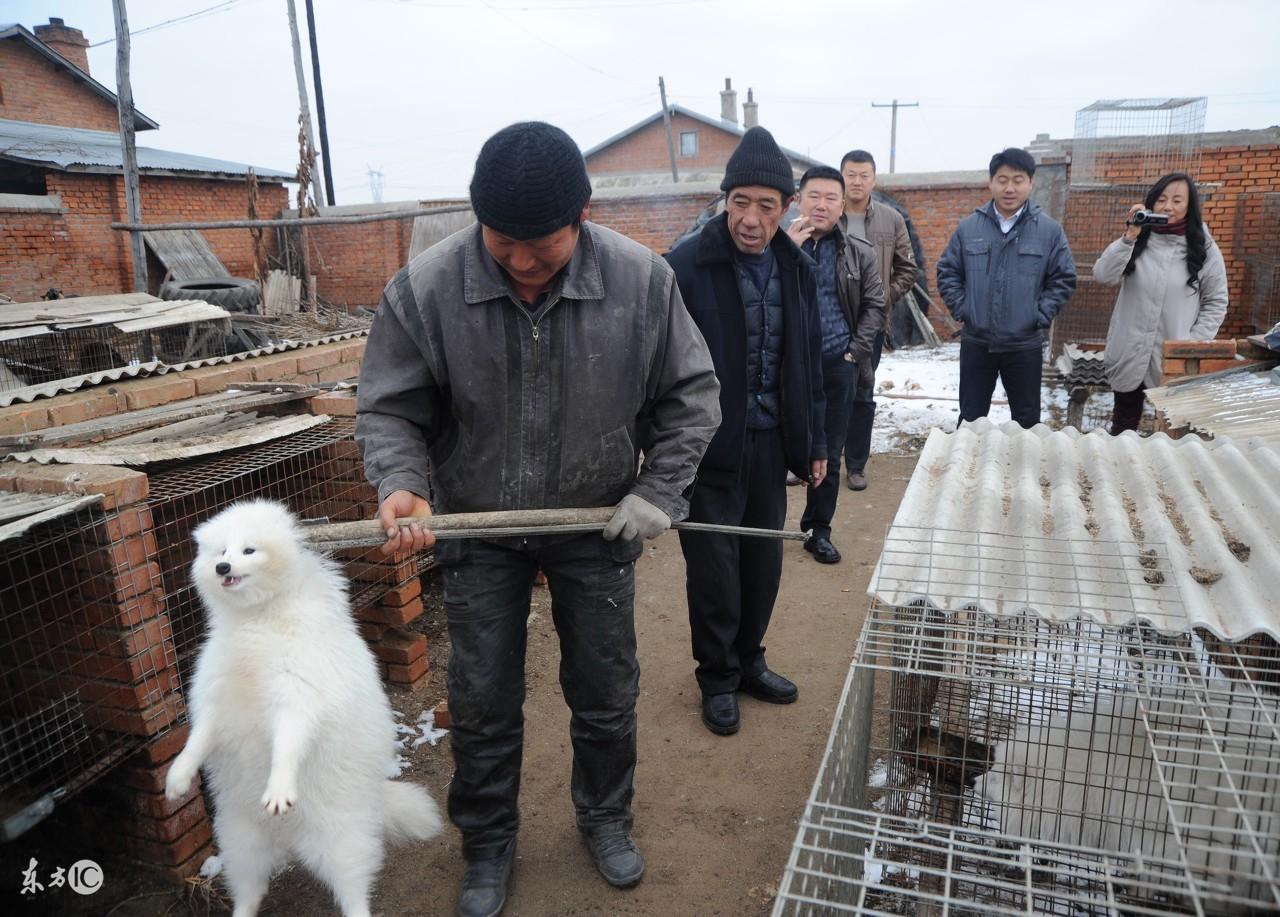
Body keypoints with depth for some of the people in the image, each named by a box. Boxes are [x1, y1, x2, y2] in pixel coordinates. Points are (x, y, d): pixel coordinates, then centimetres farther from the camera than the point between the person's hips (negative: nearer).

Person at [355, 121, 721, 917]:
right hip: (479, 528, 0)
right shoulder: (426, 289, -19)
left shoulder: (641, 280, -16)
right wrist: (401, 483, -27)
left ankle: (606, 819, 46)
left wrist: (661, 491, -11)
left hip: (598, 524, 1)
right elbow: (389, 408, -8)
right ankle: (489, 845, 40)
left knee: (607, 694, 18)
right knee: (483, 706, 12)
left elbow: (691, 394, -4)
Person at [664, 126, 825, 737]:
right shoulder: (685, 267, -14)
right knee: (714, 566, 5)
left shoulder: (796, 268, 6)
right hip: (709, 449, -5)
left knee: (763, 560, 16)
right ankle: (718, 679, 26)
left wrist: (813, 441, 14)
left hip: (770, 444, 6)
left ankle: (748, 660, 37)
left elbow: (809, 361, 13)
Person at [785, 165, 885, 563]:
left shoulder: (858, 252, 6)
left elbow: (874, 305, 10)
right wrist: (790, 249, -17)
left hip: (838, 364, 2)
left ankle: (818, 530, 24)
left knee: (829, 453, 10)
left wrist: (857, 349, -1)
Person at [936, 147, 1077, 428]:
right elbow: (947, 272, 7)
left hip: (1025, 345, 0)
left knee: (1027, 421, 11)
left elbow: (1064, 279, 2)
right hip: (976, 343, 1)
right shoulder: (968, 227, 0)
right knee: (970, 420, 10)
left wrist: (1039, 316, -6)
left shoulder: (1049, 230, -3)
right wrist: (962, 310, -2)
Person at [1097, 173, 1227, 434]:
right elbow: (1103, 276, -13)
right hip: (1129, 354, 1)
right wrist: (1129, 237, -21)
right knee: (1123, 427, 13)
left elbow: (1216, 302, 1)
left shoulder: (1204, 249, -2)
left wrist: (1193, 345, -8)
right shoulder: (1137, 241, 2)